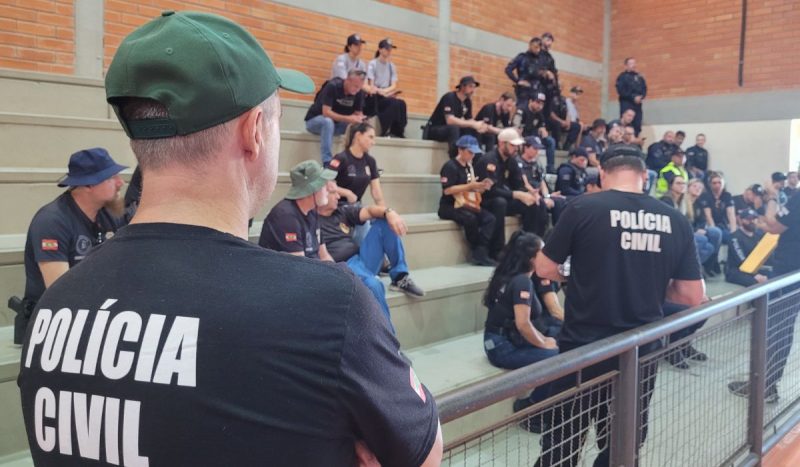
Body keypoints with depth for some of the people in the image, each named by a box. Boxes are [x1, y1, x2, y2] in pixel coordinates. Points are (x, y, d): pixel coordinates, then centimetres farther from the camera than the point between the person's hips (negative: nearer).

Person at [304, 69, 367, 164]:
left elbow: (358, 113, -5)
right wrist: (348, 118, -40)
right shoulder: (332, 86, -24)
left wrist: (359, 119, -30)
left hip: (336, 123, 5)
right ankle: (327, 162, -38)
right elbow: (326, 112, -31)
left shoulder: (359, 93, -9)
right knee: (328, 121, -39)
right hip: (314, 121, -5)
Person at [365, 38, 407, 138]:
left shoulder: (392, 66, 14)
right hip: (374, 98, -5)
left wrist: (384, 91, -14)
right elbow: (371, 86, -8)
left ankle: (398, 132, -22)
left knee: (401, 103, -28)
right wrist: (382, 92, -22)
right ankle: (386, 131, -25)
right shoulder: (372, 64, -1)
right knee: (394, 103, -32)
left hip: (386, 97, 5)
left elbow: (394, 86, 5)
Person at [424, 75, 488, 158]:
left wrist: (478, 125, -22)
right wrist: (473, 124, -33)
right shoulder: (450, 97, -20)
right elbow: (450, 120, -32)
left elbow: (469, 120, 2)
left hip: (451, 130, 8)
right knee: (453, 128, -37)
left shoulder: (468, 101, 3)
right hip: (435, 130, -8)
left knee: (475, 131, -11)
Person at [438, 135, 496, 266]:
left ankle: (480, 253, -23)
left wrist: (481, 186, -6)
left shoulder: (469, 167, 15)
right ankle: (480, 252, -15)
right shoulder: (450, 166, -11)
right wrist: (469, 186, -22)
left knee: (490, 218, -16)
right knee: (470, 218, -35)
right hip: (449, 207, -8)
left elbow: (471, 190, 16)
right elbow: (447, 190, -21)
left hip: (465, 205, 8)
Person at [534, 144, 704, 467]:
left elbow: (544, 268, 0)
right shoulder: (675, 220, 1)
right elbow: (693, 296, 3)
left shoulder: (583, 208, -8)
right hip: (642, 352, 3)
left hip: (583, 348, -3)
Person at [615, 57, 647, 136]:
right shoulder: (622, 76, 2)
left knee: (637, 126, 0)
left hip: (638, 104, 5)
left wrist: (641, 97, -7)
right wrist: (633, 97, -15)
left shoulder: (640, 77, 19)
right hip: (626, 104, -5)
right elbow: (621, 91, -9)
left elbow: (644, 89, 15)